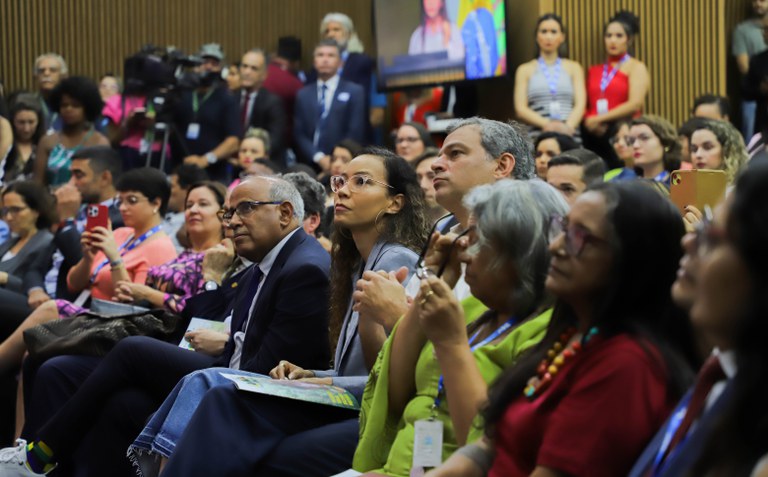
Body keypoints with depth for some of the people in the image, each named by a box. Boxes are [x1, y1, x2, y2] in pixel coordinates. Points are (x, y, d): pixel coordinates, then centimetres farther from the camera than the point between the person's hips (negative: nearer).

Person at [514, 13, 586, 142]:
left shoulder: (573, 68, 18)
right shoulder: (525, 70, 14)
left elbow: (580, 104, 7)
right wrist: (546, 124, -12)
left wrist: (568, 126, -13)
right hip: (538, 134, -1)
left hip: (570, 134, 1)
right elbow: (520, 109, 4)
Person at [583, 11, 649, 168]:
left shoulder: (636, 67, 4)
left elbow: (635, 105, -9)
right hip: (593, 137, 4)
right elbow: (585, 104, 16)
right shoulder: (594, 70, 19)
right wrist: (589, 122, -6)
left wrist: (599, 119, -9)